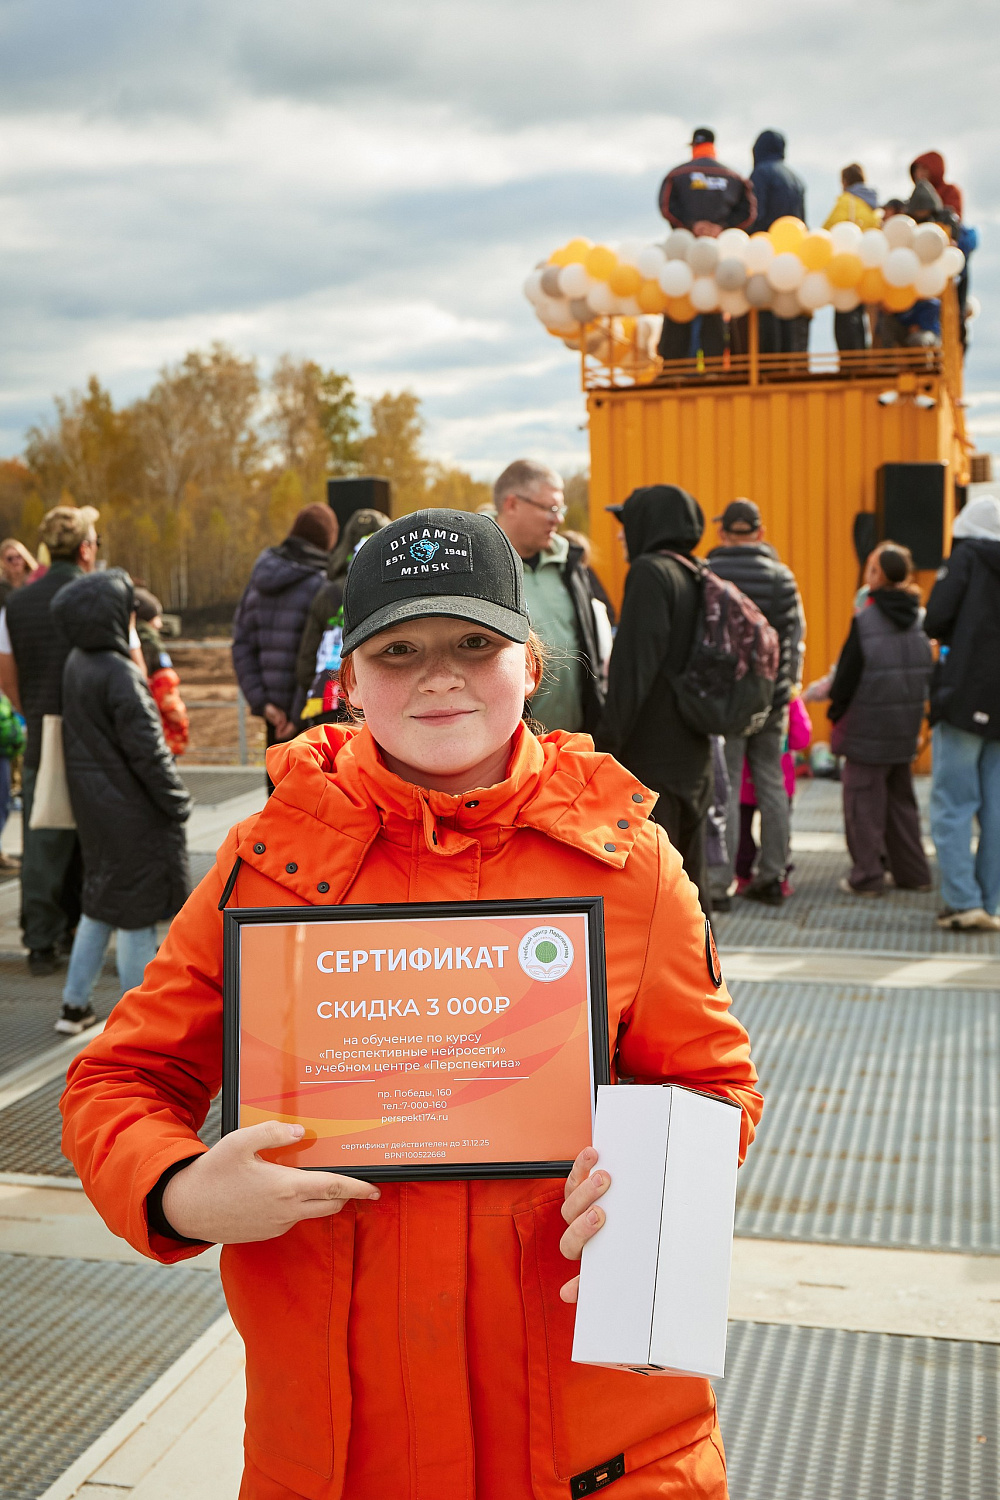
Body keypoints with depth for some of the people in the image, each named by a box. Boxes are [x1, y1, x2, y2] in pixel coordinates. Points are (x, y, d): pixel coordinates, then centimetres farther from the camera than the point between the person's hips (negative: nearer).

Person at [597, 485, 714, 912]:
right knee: (689, 875, 16)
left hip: (651, 758, -9)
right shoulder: (697, 580, 12)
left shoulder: (651, 572, -12)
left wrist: (608, 744, -17)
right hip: (693, 755, 9)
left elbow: (634, 667, -20)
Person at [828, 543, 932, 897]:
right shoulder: (920, 619, 2)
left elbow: (847, 675, -11)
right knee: (901, 798, 17)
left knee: (864, 800, 2)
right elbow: (927, 672, 8)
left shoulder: (865, 621, -15)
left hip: (868, 727, -6)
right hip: (906, 728, 6)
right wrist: (914, 707, 18)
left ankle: (867, 876, 3)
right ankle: (913, 872, 21)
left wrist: (835, 712, 4)